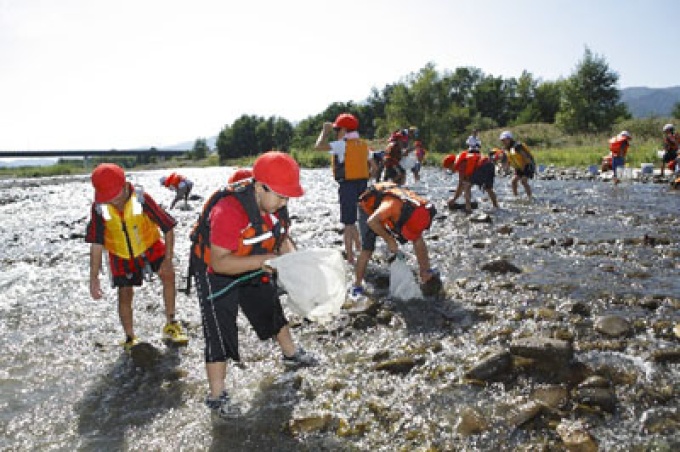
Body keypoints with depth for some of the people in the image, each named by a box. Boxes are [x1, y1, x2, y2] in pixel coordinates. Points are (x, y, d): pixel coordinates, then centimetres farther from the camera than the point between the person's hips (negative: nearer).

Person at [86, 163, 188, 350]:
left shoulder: (141, 199, -28)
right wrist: (94, 278, -16)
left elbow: (168, 227, -24)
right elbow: (96, 243, -14)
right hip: (121, 255, 2)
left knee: (168, 274, -21)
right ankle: (130, 339, 20)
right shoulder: (99, 208, -21)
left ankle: (171, 325, -8)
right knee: (125, 294, 2)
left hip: (149, 245, -1)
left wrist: (168, 259, -28)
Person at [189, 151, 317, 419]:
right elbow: (220, 262, -37)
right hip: (215, 273, -8)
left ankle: (291, 355, 48)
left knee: (272, 310, 23)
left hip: (253, 268, 8)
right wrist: (262, 260, -43)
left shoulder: (275, 204, -13)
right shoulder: (229, 211, -38)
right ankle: (216, 397, 4)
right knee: (220, 333, -8)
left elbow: (282, 239, 0)